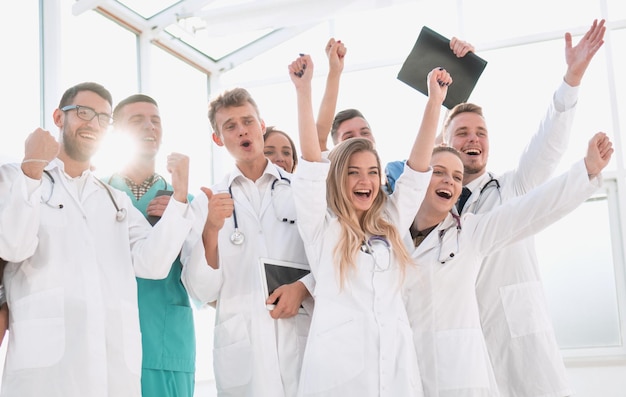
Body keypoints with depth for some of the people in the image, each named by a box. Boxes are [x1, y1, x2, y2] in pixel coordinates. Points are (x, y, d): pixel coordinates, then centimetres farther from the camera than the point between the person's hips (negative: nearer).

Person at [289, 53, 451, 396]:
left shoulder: (391, 222, 13)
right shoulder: (321, 226, 3)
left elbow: (419, 166, 8)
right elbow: (312, 161, -7)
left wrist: (435, 100, 3)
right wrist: (304, 89, -13)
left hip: (395, 364, 4)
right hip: (338, 367, -3)